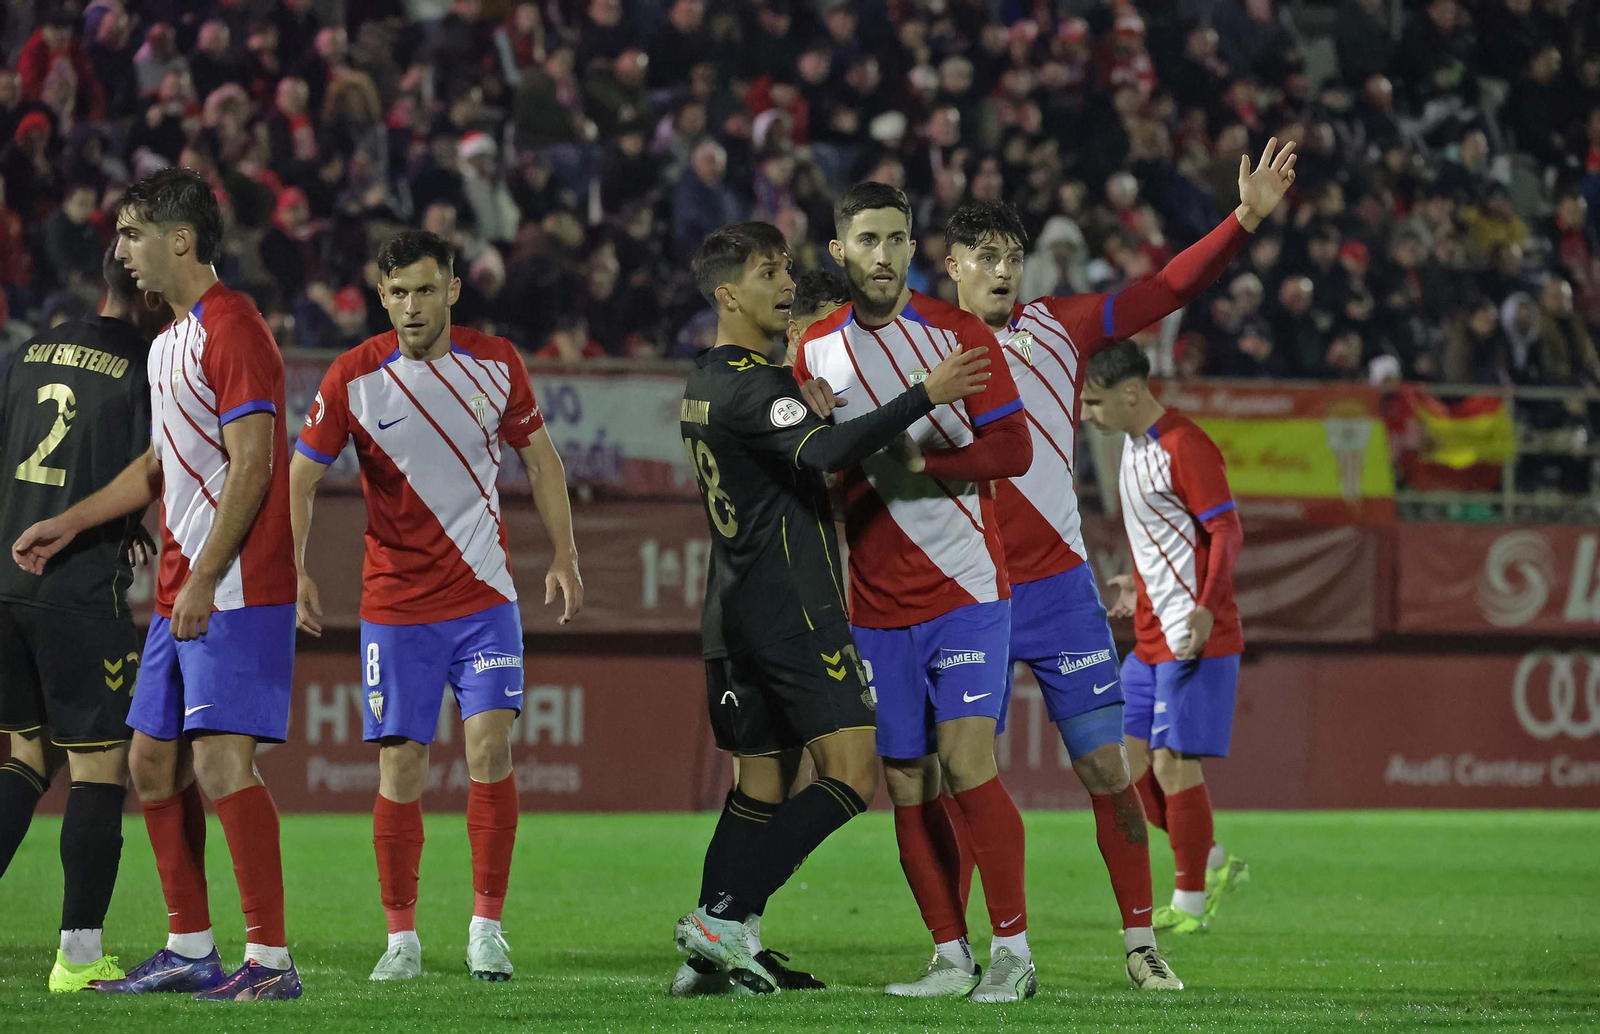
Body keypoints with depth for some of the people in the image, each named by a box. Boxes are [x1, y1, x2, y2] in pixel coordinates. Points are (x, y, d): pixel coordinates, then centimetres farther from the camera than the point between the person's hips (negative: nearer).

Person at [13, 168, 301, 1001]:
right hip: (180, 593, 10)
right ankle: (190, 950, 18)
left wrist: (202, 581, -21)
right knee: (153, 762, 10)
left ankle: (271, 958, -13)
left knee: (220, 761, -15)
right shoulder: (169, 342, 18)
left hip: (235, 589, -10)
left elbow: (251, 466, -19)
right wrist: (70, 523, 28)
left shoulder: (233, 330, -13)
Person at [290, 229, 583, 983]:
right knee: (401, 767, -1)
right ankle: (401, 938, 9)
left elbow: (540, 459, 12)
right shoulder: (354, 378, -7)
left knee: (491, 747, -10)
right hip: (394, 603, -1)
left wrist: (563, 556, 7)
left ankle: (487, 928, -1)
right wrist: (296, 572, -15)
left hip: (484, 595, 1)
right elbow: (299, 476, -3)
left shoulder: (496, 364, -1)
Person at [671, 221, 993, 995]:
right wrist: (924, 397, -34)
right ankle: (723, 919, -16)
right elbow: (825, 451, -31)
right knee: (852, 776, -11)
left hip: (734, 610, 10)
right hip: (793, 607, -10)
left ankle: (715, 950, 5)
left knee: (759, 786, 11)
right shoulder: (750, 385, -14)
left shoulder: (704, 381, 17)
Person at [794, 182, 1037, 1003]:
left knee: (966, 759, -14)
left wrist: (920, 468, -17)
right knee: (907, 785, 3)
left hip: (965, 586, -4)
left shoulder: (957, 334, -4)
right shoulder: (816, 351, 7)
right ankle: (951, 957, 10)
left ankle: (1012, 951, -8)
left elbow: (1013, 449, -8)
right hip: (876, 602, 4)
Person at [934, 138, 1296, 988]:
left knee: (1107, 769, -1)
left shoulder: (1056, 328, 6)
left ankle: (1140, 941, 7)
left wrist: (1246, 218, -6)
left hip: (1059, 588, 1)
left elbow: (1166, 291, 4)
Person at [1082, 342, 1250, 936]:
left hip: (1194, 639, -10)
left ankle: (1189, 905, 4)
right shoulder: (1135, 444, 14)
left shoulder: (1184, 447, -16)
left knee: (1174, 763, -7)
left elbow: (1227, 531, -19)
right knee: (1122, 764, 7)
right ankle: (1212, 865, 18)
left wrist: (1206, 607, -30)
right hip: (1151, 641, 10)